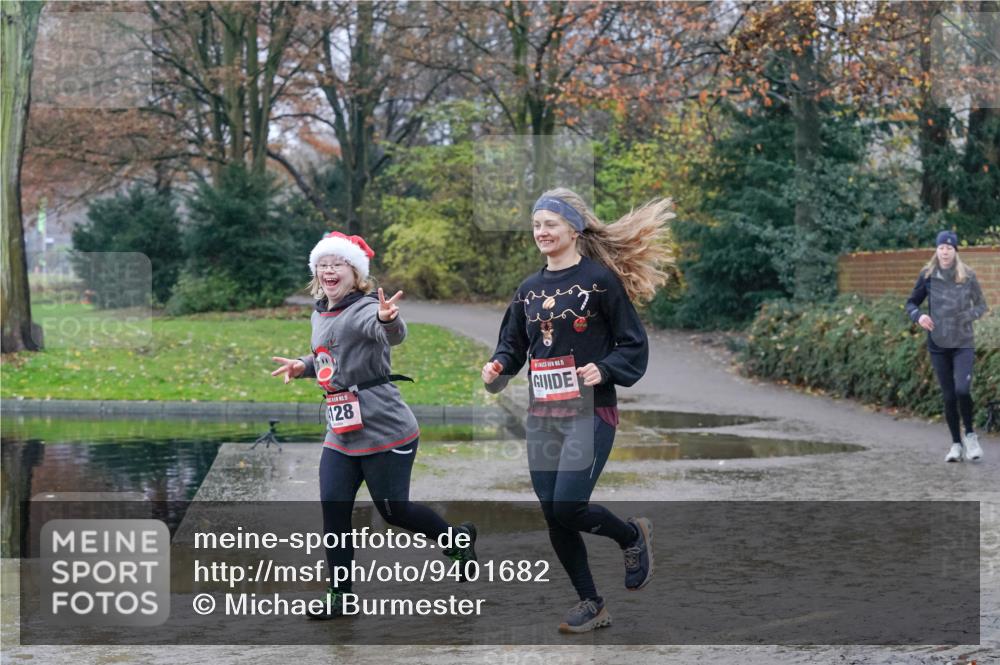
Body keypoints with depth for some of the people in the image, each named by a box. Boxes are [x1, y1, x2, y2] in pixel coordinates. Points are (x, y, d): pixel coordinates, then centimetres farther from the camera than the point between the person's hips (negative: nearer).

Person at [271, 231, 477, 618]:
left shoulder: (364, 309, -15)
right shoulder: (320, 315, 12)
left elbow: (393, 335, -38)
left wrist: (388, 320, -61)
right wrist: (304, 366, 11)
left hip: (385, 430, -8)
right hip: (340, 434, 8)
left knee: (392, 509, 2)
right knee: (333, 509, 0)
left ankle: (459, 541, 28)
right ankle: (340, 593, 10)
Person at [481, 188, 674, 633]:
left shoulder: (600, 279, -6)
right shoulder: (529, 289, 12)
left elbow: (633, 344, -5)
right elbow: (513, 345, 18)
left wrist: (603, 370, -22)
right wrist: (497, 367, -3)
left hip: (590, 413, -6)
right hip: (542, 416, 6)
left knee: (568, 507, -15)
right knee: (553, 517, 5)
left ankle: (633, 536, 15)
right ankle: (590, 603, 20)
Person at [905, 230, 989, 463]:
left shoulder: (967, 276, -3)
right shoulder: (928, 276, 0)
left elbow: (981, 305, 6)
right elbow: (911, 303, 9)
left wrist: (968, 317, -13)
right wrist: (918, 315, -12)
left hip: (963, 344, -2)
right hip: (938, 345, 2)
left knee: (962, 389, -19)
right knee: (949, 396, 5)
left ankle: (970, 434, 5)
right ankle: (956, 444, 20)